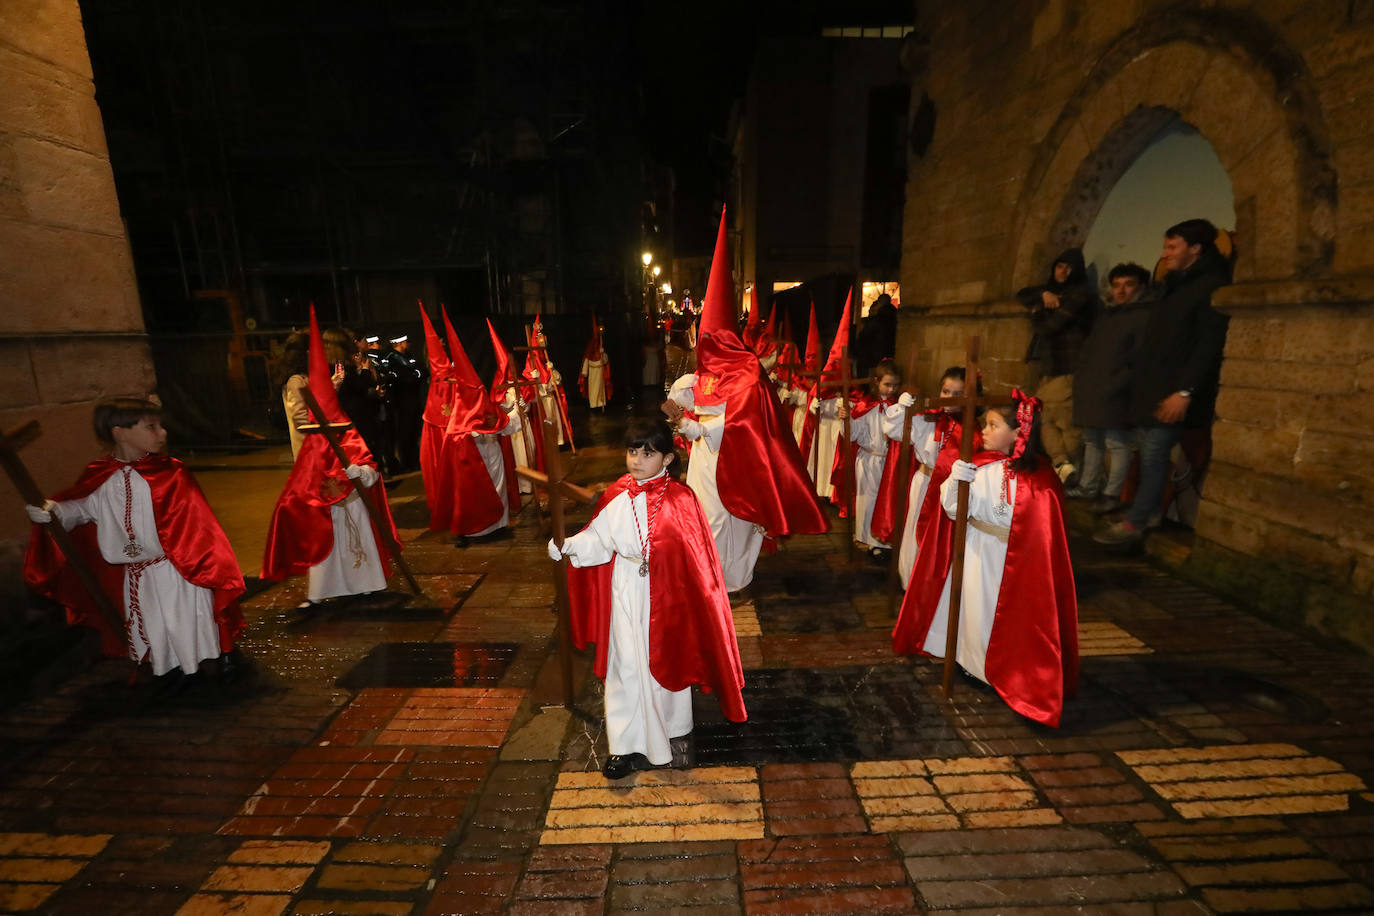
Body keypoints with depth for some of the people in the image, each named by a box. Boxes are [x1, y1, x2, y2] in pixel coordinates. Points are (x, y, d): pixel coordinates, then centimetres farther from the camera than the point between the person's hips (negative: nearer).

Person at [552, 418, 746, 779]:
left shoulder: (680, 500, -12)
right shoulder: (616, 496, -3)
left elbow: (697, 556, -9)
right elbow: (598, 539, -2)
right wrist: (568, 545, -16)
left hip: (665, 591, -2)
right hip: (627, 592, 2)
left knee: (668, 659, 15)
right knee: (626, 663, 6)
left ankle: (674, 727, 41)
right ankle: (626, 745, 20)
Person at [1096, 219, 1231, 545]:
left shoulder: (1212, 285, -8)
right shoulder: (1175, 285, 20)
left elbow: (1209, 345, -16)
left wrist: (1185, 390, -22)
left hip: (1173, 392, -8)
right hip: (1152, 385, 9)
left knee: (1154, 455, -9)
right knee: (1152, 455, 10)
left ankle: (1134, 524, -5)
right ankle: (1150, 513, 18)